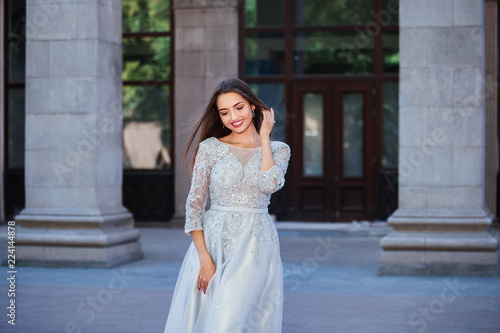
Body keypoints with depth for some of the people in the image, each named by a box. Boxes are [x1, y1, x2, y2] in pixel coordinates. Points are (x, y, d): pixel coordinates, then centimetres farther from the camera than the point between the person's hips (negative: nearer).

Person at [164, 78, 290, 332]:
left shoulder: (278, 149, 7)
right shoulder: (209, 148, 3)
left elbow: (269, 184, -14)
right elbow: (194, 204, -1)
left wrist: (264, 136, -2)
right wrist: (204, 258, -11)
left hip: (256, 246, -1)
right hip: (213, 242, 1)